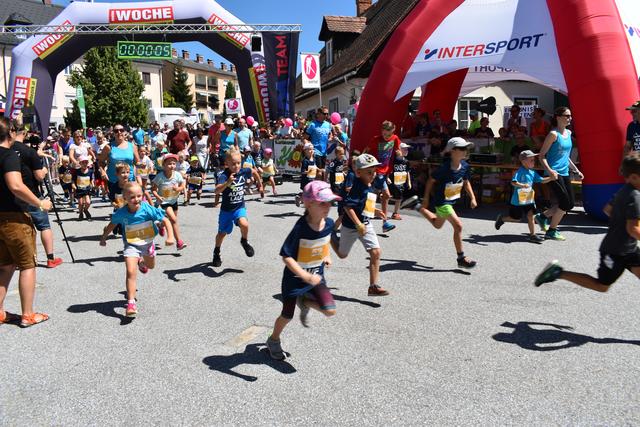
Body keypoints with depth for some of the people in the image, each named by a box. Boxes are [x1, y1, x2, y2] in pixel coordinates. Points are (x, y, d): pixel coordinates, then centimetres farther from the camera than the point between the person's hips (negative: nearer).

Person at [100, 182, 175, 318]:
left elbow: (165, 220, -18)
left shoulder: (148, 209, -25)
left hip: (147, 243, 2)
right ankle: (131, 302, -14)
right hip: (131, 245, -2)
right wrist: (103, 238, 13)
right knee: (131, 272, -18)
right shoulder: (121, 213, -20)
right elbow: (113, 224, 3)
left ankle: (142, 262, 66)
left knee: (151, 266, 28)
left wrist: (170, 236, -28)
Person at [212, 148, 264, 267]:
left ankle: (244, 241, 4)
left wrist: (260, 185, 24)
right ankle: (216, 252, 41)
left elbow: (254, 172, 15)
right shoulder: (224, 176, -23)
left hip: (240, 207, 1)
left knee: (244, 224, -28)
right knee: (222, 233, 14)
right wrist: (228, 183, -54)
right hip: (226, 209, -1)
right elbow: (217, 191, -39)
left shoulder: (244, 172, -9)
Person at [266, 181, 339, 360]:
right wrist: (305, 276, -37)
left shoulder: (329, 223, -10)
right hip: (295, 278, -4)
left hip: (316, 275, 4)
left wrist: (327, 255, 5)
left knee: (330, 310, -11)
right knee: (287, 315, 10)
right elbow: (286, 256, -28)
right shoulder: (300, 228, -28)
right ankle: (273, 340, 41)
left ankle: (305, 302, 20)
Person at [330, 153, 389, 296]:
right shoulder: (358, 187, -21)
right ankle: (331, 235, 44)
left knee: (376, 252, -7)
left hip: (366, 225, 7)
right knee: (342, 254, 14)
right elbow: (348, 206, -27)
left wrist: (375, 211, 11)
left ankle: (374, 286, -3)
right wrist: (358, 225, -28)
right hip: (351, 226, -7)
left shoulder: (369, 187, 6)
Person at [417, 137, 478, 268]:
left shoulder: (465, 166, -6)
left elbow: (466, 182, 11)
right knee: (458, 225, -16)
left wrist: (472, 198, 3)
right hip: (442, 201, -8)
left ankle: (419, 208, 48)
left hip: (452, 201, 8)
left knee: (437, 225, 27)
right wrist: (426, 198, -9)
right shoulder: (444, 167, -25)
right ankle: (461, 258, -7)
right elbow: (431, 180, -13)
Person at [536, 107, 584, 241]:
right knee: (565, 204, -8)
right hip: (554, 174, -8)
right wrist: (549, 170, -26)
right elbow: (542, 155, -12)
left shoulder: (568, 133, 14)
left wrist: (576, 170, 22)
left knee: (569, 204, 8)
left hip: (564, 173, 8)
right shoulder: (553, 134, -11)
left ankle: (543, 216, 25)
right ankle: (551, 231, 8)